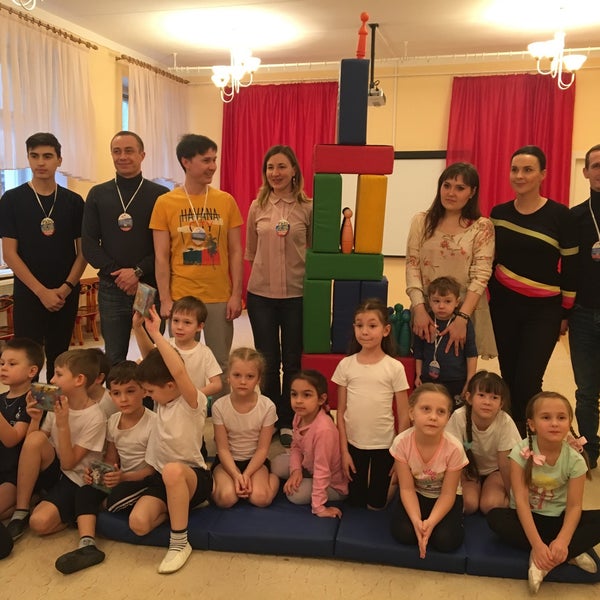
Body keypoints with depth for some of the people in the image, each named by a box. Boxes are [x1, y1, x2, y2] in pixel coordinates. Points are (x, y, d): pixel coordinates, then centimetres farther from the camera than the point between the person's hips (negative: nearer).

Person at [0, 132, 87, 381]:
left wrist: (66, 288, -9)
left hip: (66, 295, 2)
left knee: (59, 359, 10)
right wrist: (42, 291, -12)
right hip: (28, 295, -2)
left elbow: (83, 250, 4)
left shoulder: (74, 201, 4)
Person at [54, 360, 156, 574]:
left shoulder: (153, 422, -18)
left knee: (116, 502, -31)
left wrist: (124, 477, -29)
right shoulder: (113, 421, 4)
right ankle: (87, 544, -27)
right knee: (85, 491, -17)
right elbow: (111, 459, 9)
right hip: (121, 477, 7)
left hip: (146, 479, -6)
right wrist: (96, 471, -12)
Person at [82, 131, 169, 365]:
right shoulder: (98, 194, 7)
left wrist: (139, 272, -15)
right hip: (111, 289, 2)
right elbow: (88, 243, 3)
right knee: (114, 359, 10)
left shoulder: (160, 195, 0)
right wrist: (116, 273, -10)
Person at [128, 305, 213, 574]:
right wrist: (140, 327, -7)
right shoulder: (162, 400, 3)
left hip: (194, 476, -6)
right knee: (138, 524, -21)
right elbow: (149, 360, 5)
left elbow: (179, 372, -38)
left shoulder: (193, 403, -18)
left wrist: (157, 334, -36)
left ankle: (179, 543, -24)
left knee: (172, 470, -43)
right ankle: (180, 505, 9)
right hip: (162, 478, 7)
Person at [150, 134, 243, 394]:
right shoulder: (165, 203, -1)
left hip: (220, 298, 1)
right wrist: (165, 299, -6)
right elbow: (161, 257, -1)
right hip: (181, 298, -1)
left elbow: (235, 251, 5)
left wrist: (236, 294, -1)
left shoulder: (226, 201, 3)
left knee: (220, 363, 8)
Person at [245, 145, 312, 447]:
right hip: (261, 293, 2)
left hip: (296, 294, -1)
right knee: (267, 361, 11)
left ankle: (288, 423, 23)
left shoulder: (307, 207, -3)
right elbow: (250, 251, 10)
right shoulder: (257, 207, 3)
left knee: (292, 361, 8)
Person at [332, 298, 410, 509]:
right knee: (355, 502, 13)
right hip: (353, 443, 2)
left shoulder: (395, 367, -10)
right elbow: (341, 412, 0)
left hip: (384, 445, -1)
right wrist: (344, 450, -2)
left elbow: (403, 415, -4)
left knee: (376, 503, 12)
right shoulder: (346, 365, -5)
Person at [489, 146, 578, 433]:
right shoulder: (499, 213, 3)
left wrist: (565, 311, -1)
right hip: (504, 305, 3)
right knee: (509, 379, 7)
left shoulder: (559, 214, -6)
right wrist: (489, 300, 9)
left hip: (544, 310, -3)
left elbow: (570, 266, -3)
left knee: (527, 383, -8)